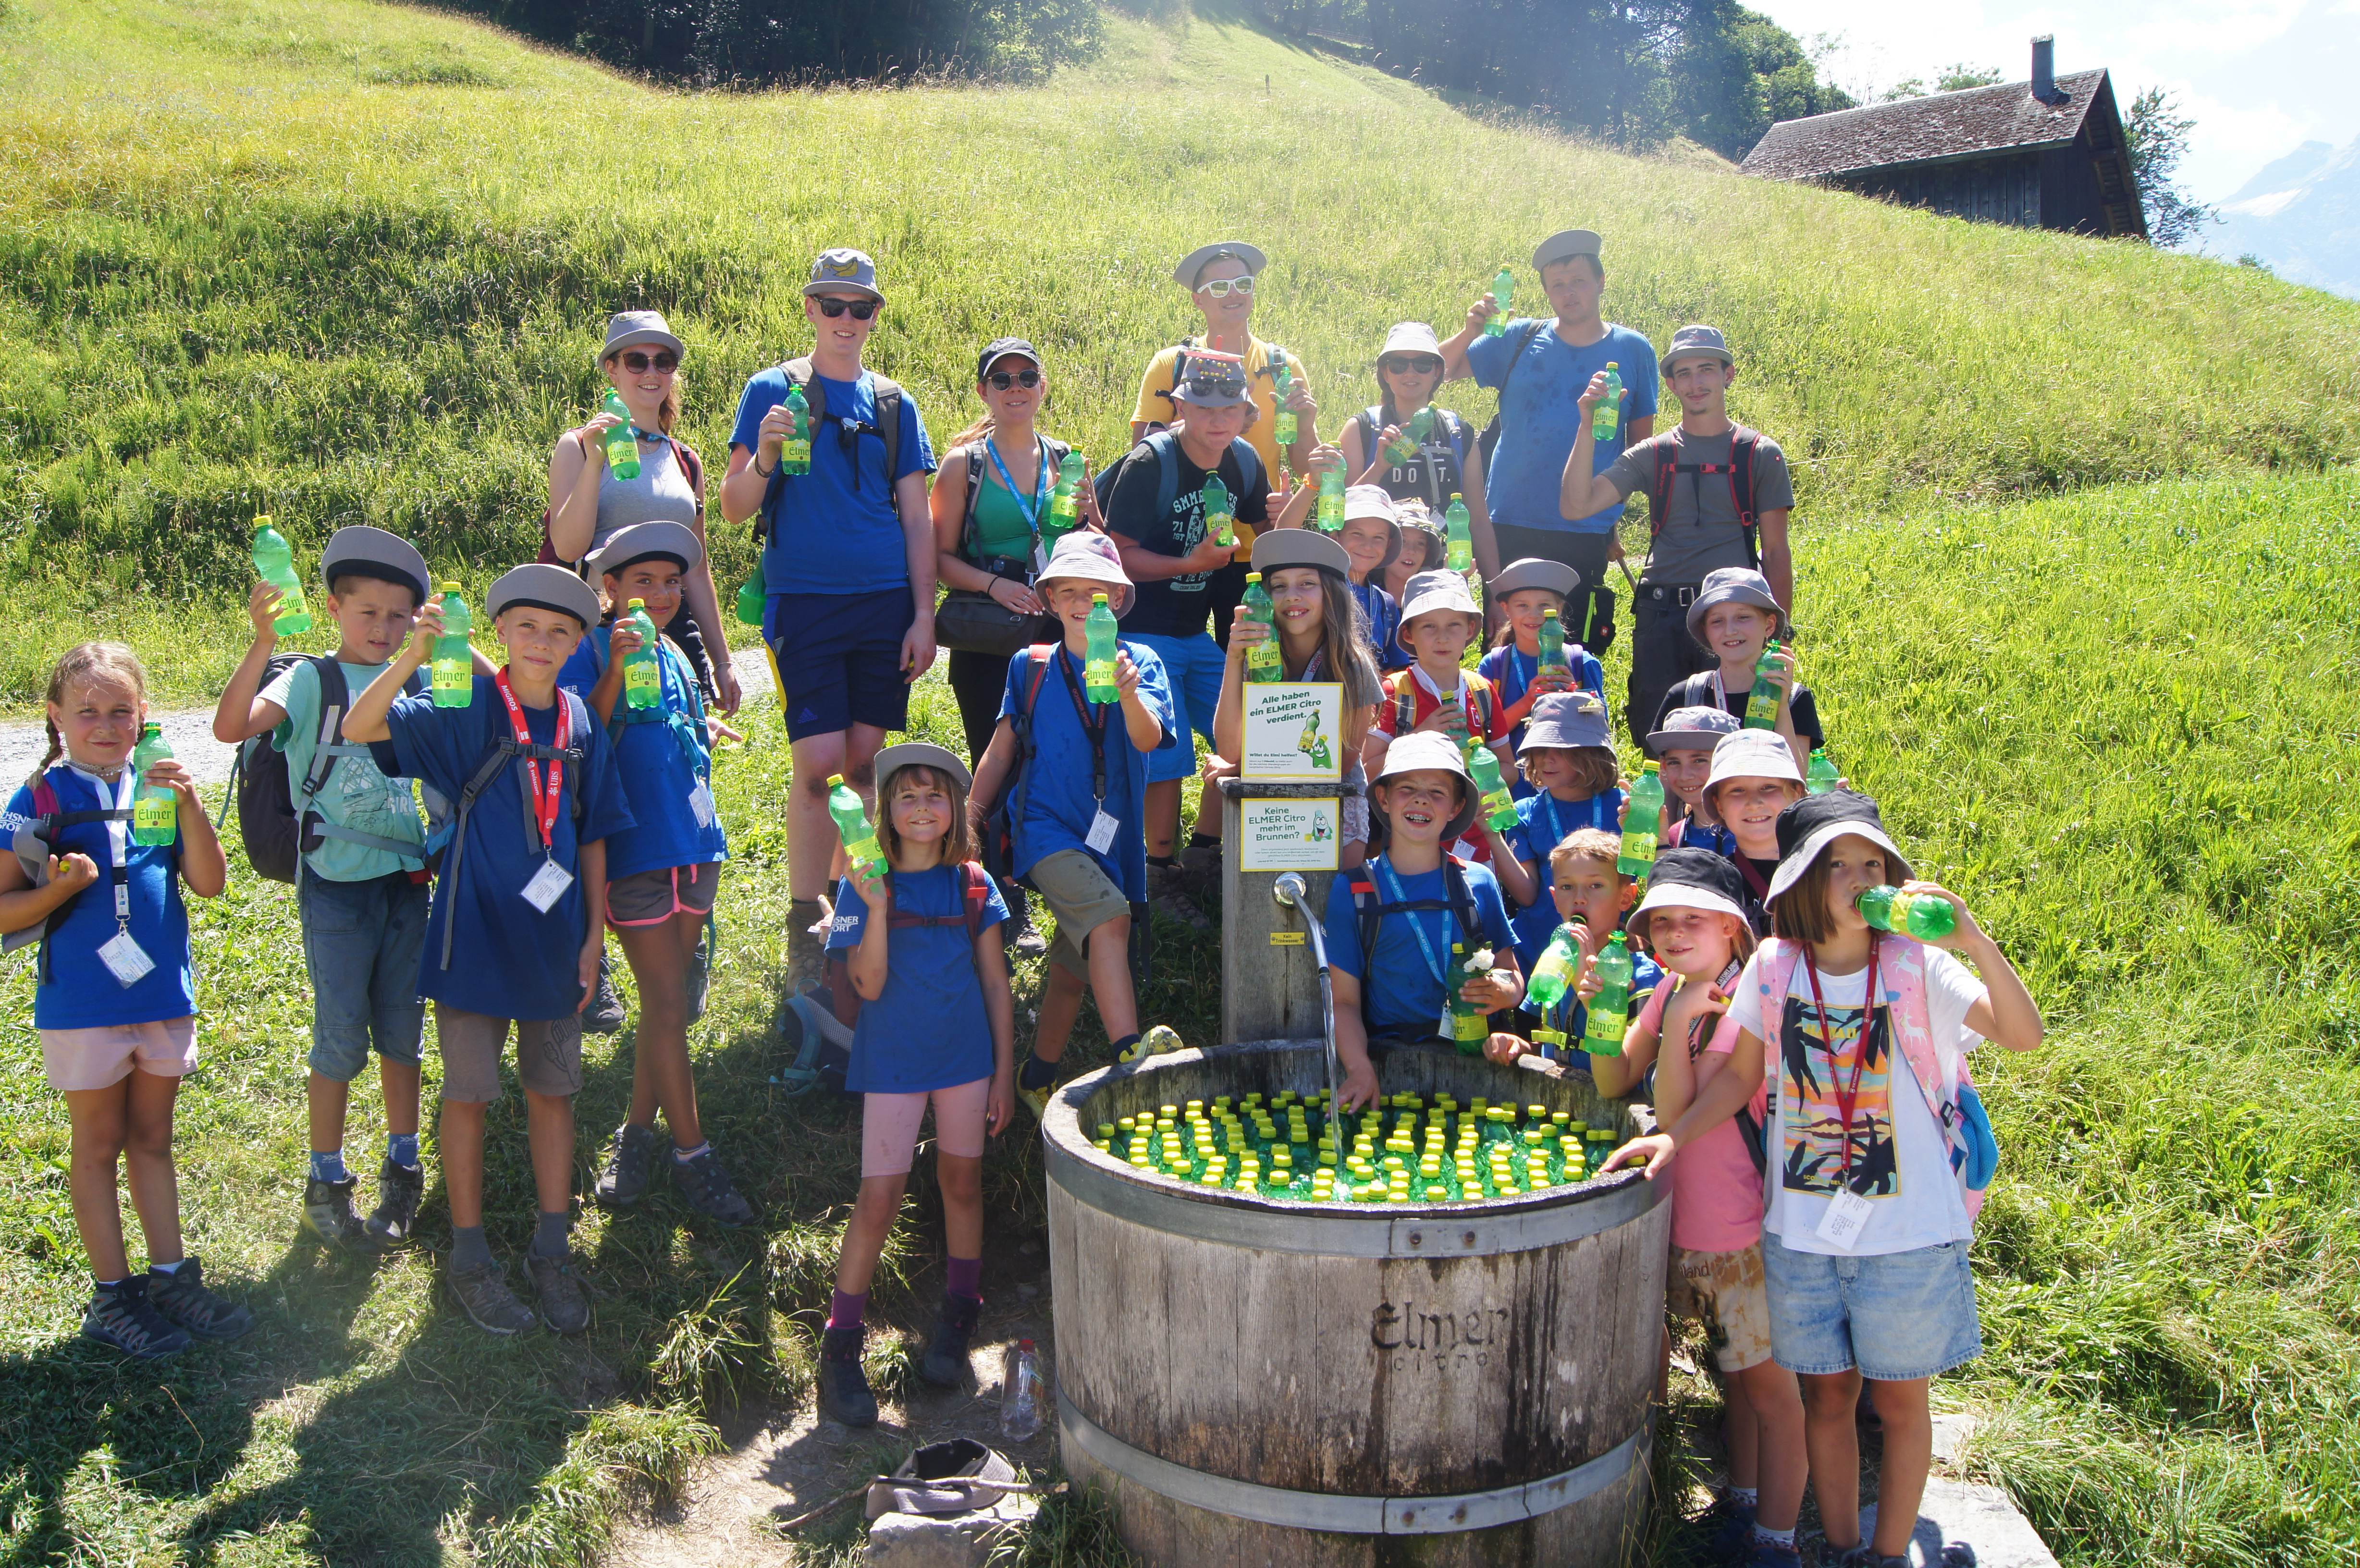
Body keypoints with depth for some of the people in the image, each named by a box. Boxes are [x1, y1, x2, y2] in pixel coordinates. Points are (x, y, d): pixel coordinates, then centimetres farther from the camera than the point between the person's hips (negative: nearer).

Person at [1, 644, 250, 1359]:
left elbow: (210, 883, -6)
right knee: (99, 1144, 9)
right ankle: (111, 1295, 19)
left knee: (152, 1139, 15)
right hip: (82, 1005, -3)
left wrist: (189, 806, -18)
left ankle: (171, 1276, 25)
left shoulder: (158, 789, 2)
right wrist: (60, 888, -24)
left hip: (164, 997, 3)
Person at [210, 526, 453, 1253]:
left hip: (407, 876, 3)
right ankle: (326, 1181, 18)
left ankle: (402, 1167, 25)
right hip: (336, 880, -3)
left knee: (401, 1028, 11)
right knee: (340, 1034, 3)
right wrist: (262, 645, -33)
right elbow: (231, 727, -21)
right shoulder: (311, 679, -5)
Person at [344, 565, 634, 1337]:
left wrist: (594, 936, 5)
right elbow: (360, 728, -22)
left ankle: (553, 1253, 26)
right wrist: (412, 657, -37)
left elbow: (592, 837, 8)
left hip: (554, 943, 4)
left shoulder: (581, 724, 3)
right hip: (477, 937, -4)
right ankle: (469, 1258, 22)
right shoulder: (469, 708, -9)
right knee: (470, 1094, 7)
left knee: (553, 1092, 12)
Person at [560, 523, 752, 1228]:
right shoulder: (591, 652, -5)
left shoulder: (675, 657, 15)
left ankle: (638, 1131, 24)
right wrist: (615, 671, -27)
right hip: (633, 849, -7)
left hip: (694, 845, 7)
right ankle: (691, 1152, 4)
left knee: (669, 1001, 11)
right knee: (668, 1004, -5)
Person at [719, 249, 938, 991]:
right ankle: (804, 929, 2)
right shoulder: (772, 390, 5)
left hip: (885, 605, 3)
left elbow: (917, 518, 12)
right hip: (804, 603, -3)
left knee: (868, 762, 5)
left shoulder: (894, 403, 13)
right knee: (819, 764, -9)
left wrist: (923, 616, 4)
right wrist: (764, 457, -20)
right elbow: (734, 508, 1)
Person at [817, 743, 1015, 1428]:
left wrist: (1004, 1071, 4)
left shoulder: (973, 885, 1)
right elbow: (869, 986, -15)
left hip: (967, 1056, 3)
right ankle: (840, 1345, 8)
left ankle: (958, 1315, 32)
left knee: (962, 1179, 12)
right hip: (892, 1062, -3)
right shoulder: (867, 886, -6)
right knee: (879, 1198, -4)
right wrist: (877, 908, -27)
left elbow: (996, 984, 5)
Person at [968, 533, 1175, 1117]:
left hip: (1110, 835, 2)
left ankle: (1038, 1076, 32)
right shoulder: (1030, 666, 4)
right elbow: (1001, 749, 11)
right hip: (1046, 825, -2)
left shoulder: (1140, 661, 1)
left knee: (1073, 968, 12)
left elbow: (1148, 740, -16)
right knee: (1109, 916, -29)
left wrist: (1128, 694, -36)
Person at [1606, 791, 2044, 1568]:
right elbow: (1740, 1074, 5)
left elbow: (2024, 1035, -19)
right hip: (1801, 1227, 2)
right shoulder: (1774, 967, -2)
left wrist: (1974, 941, -31)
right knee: (1827, 1393, 14)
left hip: (1908, 1228, -2)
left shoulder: (1916, 965, -9)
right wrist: (1674, 1136, -7)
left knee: (1898, 1395, 11)